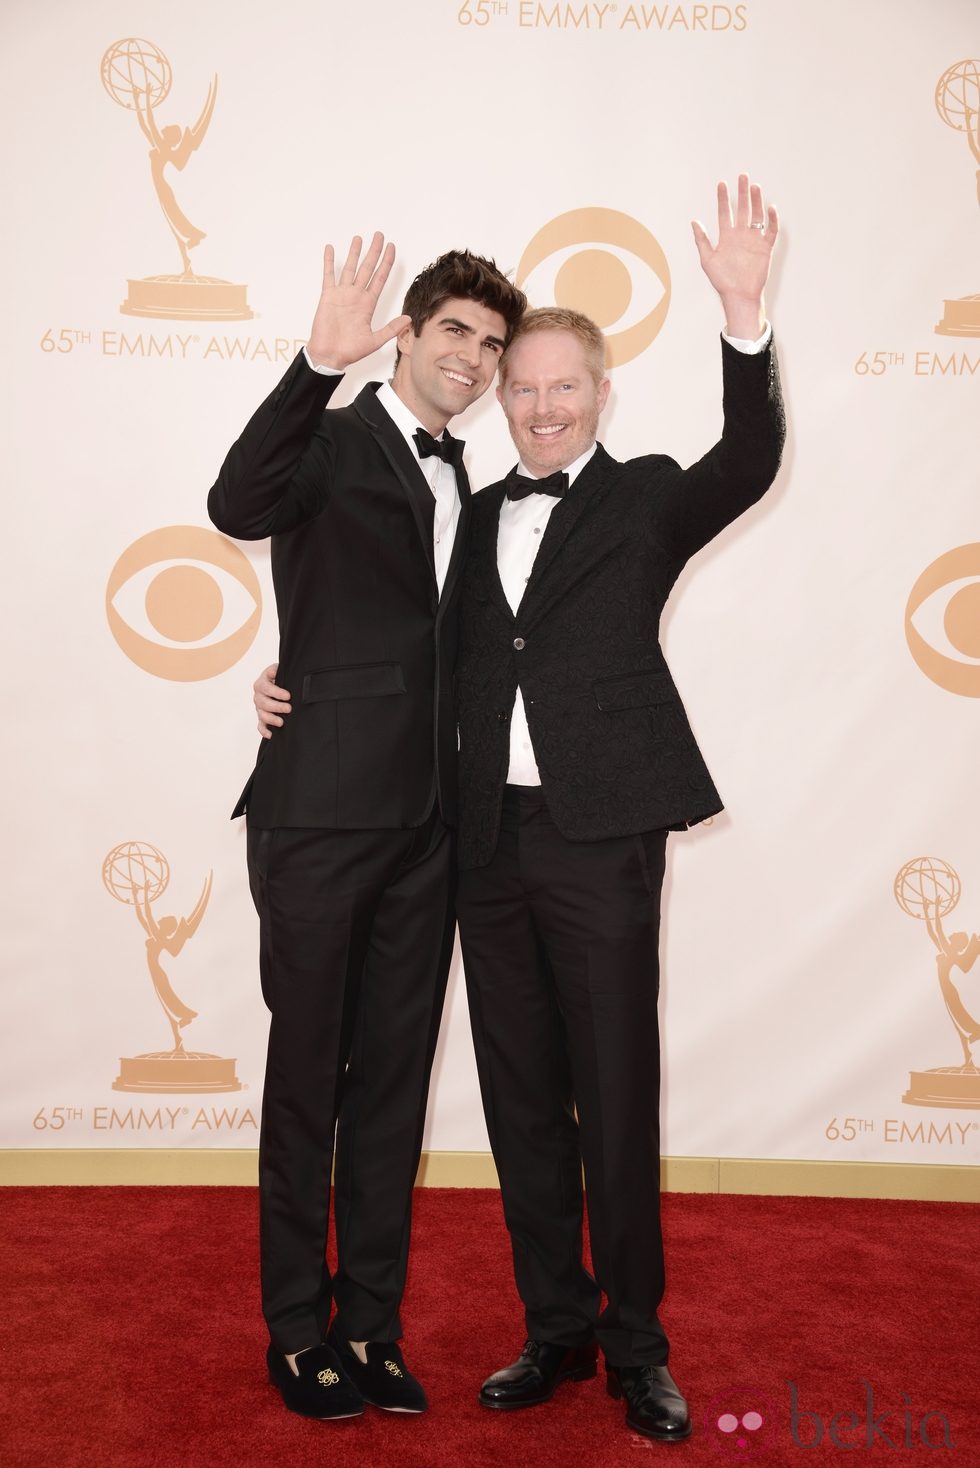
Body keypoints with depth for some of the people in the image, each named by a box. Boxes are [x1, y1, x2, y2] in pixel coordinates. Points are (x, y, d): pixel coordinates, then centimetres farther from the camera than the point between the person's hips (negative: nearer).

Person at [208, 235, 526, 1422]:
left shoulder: (461, 485, 17)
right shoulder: (334, 442, -4)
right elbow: (237, 507, -27)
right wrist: (320, 363, -35)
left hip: (424, 822, 7)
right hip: (323, 813, -6)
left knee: (394, 1077, 13)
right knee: (307, 1076, 6)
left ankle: (370, 1324, 27)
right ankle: (298, 1331, 23)